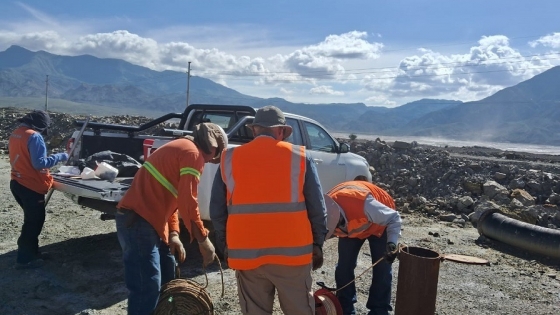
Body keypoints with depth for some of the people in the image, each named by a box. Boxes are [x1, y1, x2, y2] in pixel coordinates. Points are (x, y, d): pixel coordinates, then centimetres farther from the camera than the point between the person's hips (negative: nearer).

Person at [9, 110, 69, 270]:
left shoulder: (15, 134, 10)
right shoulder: (34, 136, -18)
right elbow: (39, 163, -22)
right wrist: (59, 156, -14)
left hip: (17, 183, 9)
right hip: (31, 186, -9)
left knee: (31, 220, 21)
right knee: (34, 222, 3)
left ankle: (32, 252, 30)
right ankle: (24, 259, 8)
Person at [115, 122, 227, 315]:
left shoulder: (182, 148, 20)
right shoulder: (193, 153, -11)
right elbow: (187, 202, -20)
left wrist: (173, 233, 10)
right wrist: (203, 240, -12)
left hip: (149, 221, 11)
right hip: (138, 221, -11)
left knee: (167, 280, 17)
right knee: (147, 287, -10)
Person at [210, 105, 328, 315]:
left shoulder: (229, 159, 5)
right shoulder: (299, 157, 0)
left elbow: (217, 211, 7)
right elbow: (317, 208, 0)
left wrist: (225, 247, 17)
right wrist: (317, 244, 10)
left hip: (246, 254, 2)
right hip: (292, 252, -1)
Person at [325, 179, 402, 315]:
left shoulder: (363, 204, -46)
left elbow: (394, 218, -30)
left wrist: (392, 243, -45)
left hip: (380, 224, -3)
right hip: (350, 225, 4)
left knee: (382, 268, -5)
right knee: (344, 266, -2)